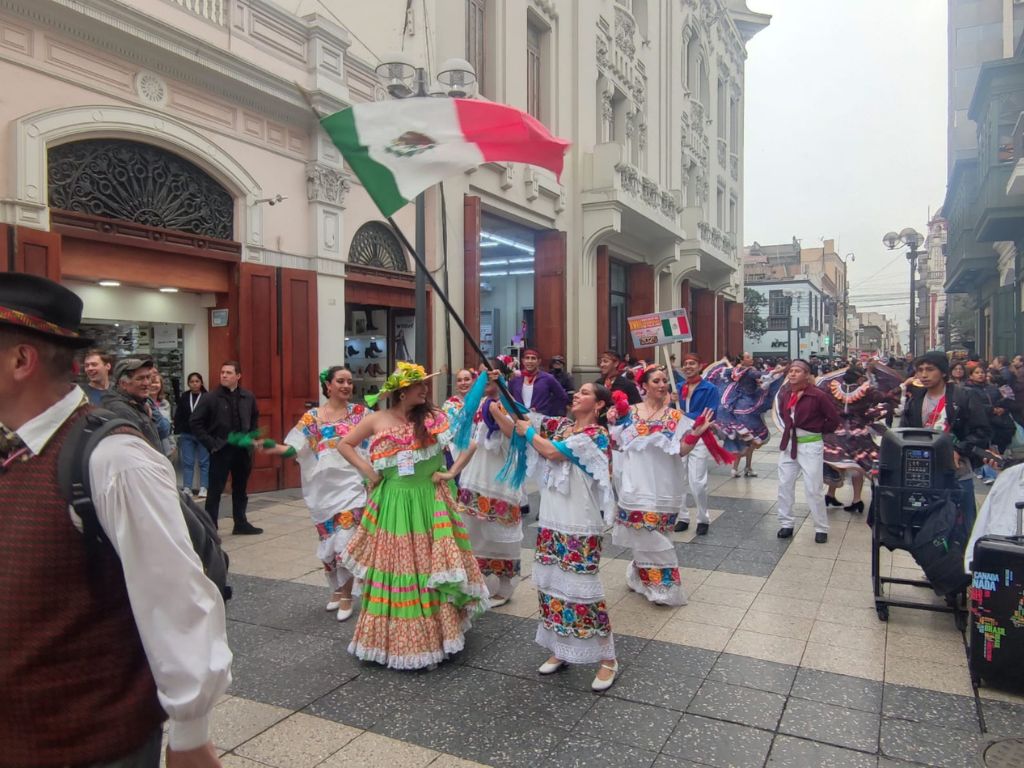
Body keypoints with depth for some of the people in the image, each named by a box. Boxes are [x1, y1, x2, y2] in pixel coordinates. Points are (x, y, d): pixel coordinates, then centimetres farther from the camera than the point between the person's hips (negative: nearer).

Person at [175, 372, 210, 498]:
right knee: (187, 463, 7)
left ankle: (203, 488, 8)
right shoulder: (183, 398, 6)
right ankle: (187, 488, 12)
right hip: (186, 435, 3)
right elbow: (178, 416, 8)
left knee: (204, 462, 3)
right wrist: (177, 432, 2)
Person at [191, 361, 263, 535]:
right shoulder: (211, 398, -10)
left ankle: (241, 524, 27)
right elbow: (194, 422, -7)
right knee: (215, 491, 0)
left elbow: (255, 418, 19)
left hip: (243, 450, 4)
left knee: (241, 489, 15)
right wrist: (210, 443, -10)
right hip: (220, 450, -4)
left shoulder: (248, 397, 1)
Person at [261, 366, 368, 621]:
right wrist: (270, 447, -17)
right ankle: (336, 590, 32)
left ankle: (346, 596, 14)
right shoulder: (313, 417, 3)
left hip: (351, 484, -1)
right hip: (324, 487, 2)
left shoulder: (360, 412, 3)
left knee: (346, 538, -5)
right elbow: (295, 448, -1)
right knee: (327, 540, 10)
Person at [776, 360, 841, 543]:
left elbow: (834, 419, -7)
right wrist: (790, 428, 11)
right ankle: (786, 524, 21)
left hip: (810, 445, -6)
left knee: (813, 489, -1)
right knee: (784, 485, 9)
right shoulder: (785, 394, 3)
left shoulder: (818, 395, -14)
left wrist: (817, 431, -2)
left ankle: (821, 528, 13)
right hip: (788, 444, 6)